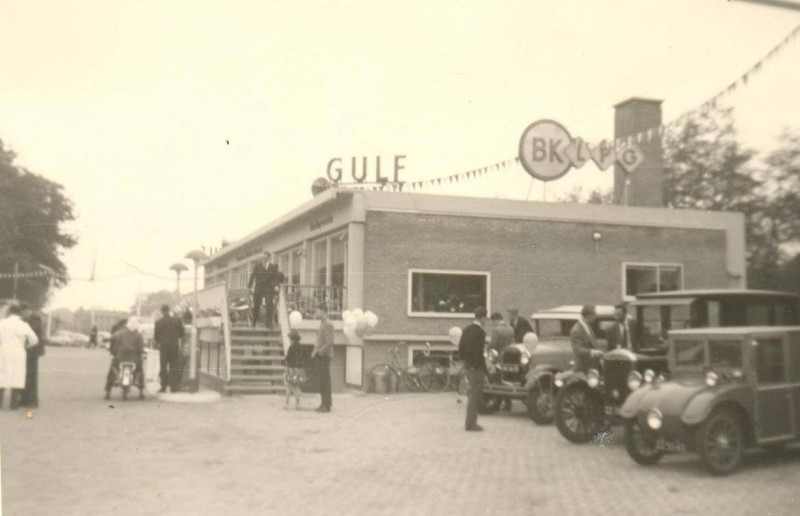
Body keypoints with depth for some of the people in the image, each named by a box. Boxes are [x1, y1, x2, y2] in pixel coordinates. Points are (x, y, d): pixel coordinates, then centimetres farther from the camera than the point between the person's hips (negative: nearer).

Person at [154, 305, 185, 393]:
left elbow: (155, 336, -1)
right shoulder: (176, 320, -3)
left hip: (163, 346, 0)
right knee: (174, 367, 5)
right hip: (175, 346, 0)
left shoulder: (158, 322, -4)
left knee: (163, 367, 7)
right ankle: (173, 387, 3)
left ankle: (163, 387, 6)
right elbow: (181, 334, 2)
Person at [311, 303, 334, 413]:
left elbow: (329, 343, -20)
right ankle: (326, 402, 20)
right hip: (319, 356, 9)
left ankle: (327, 405, -2)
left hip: (324, 356, -9)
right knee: (321, 380, 13)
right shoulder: (322, 324, 16)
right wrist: (315, 350, 8)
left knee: (325, 381, -6)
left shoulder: (328, 325, -14)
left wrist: (318, 352, -16)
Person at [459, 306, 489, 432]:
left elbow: (460, 348, 12)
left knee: (474, 394, 17)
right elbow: (478, 352, -20)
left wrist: (465, 360, 16)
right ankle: (471, 424, 2)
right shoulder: (480, 332, -16)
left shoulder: (466, 330, 10)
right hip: (476, 366, -9)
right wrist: (484, 367, -13)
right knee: (475, 395, -2)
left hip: (468, 364, 9)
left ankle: (470, 422, 22)